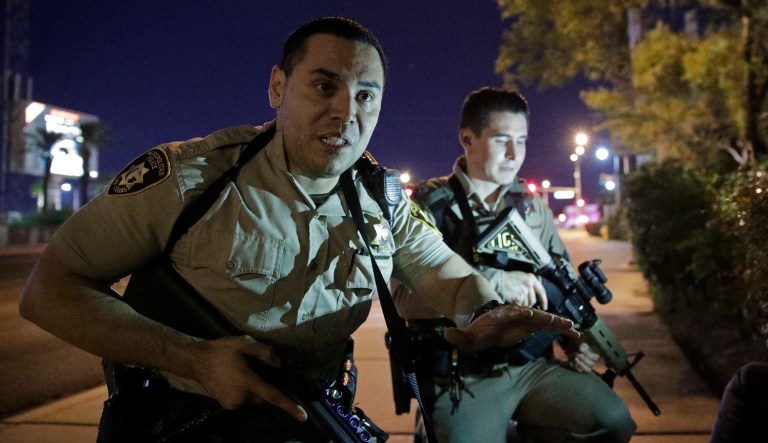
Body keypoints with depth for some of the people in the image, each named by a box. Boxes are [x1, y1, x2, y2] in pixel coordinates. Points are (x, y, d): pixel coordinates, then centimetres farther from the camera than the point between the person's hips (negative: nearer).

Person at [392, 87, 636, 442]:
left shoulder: (533, 207, 12)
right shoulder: (429, 204, -5)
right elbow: (403, 294, -18)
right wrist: (493, 281, -25)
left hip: (535, 364, 5)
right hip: (461, 377, -4)